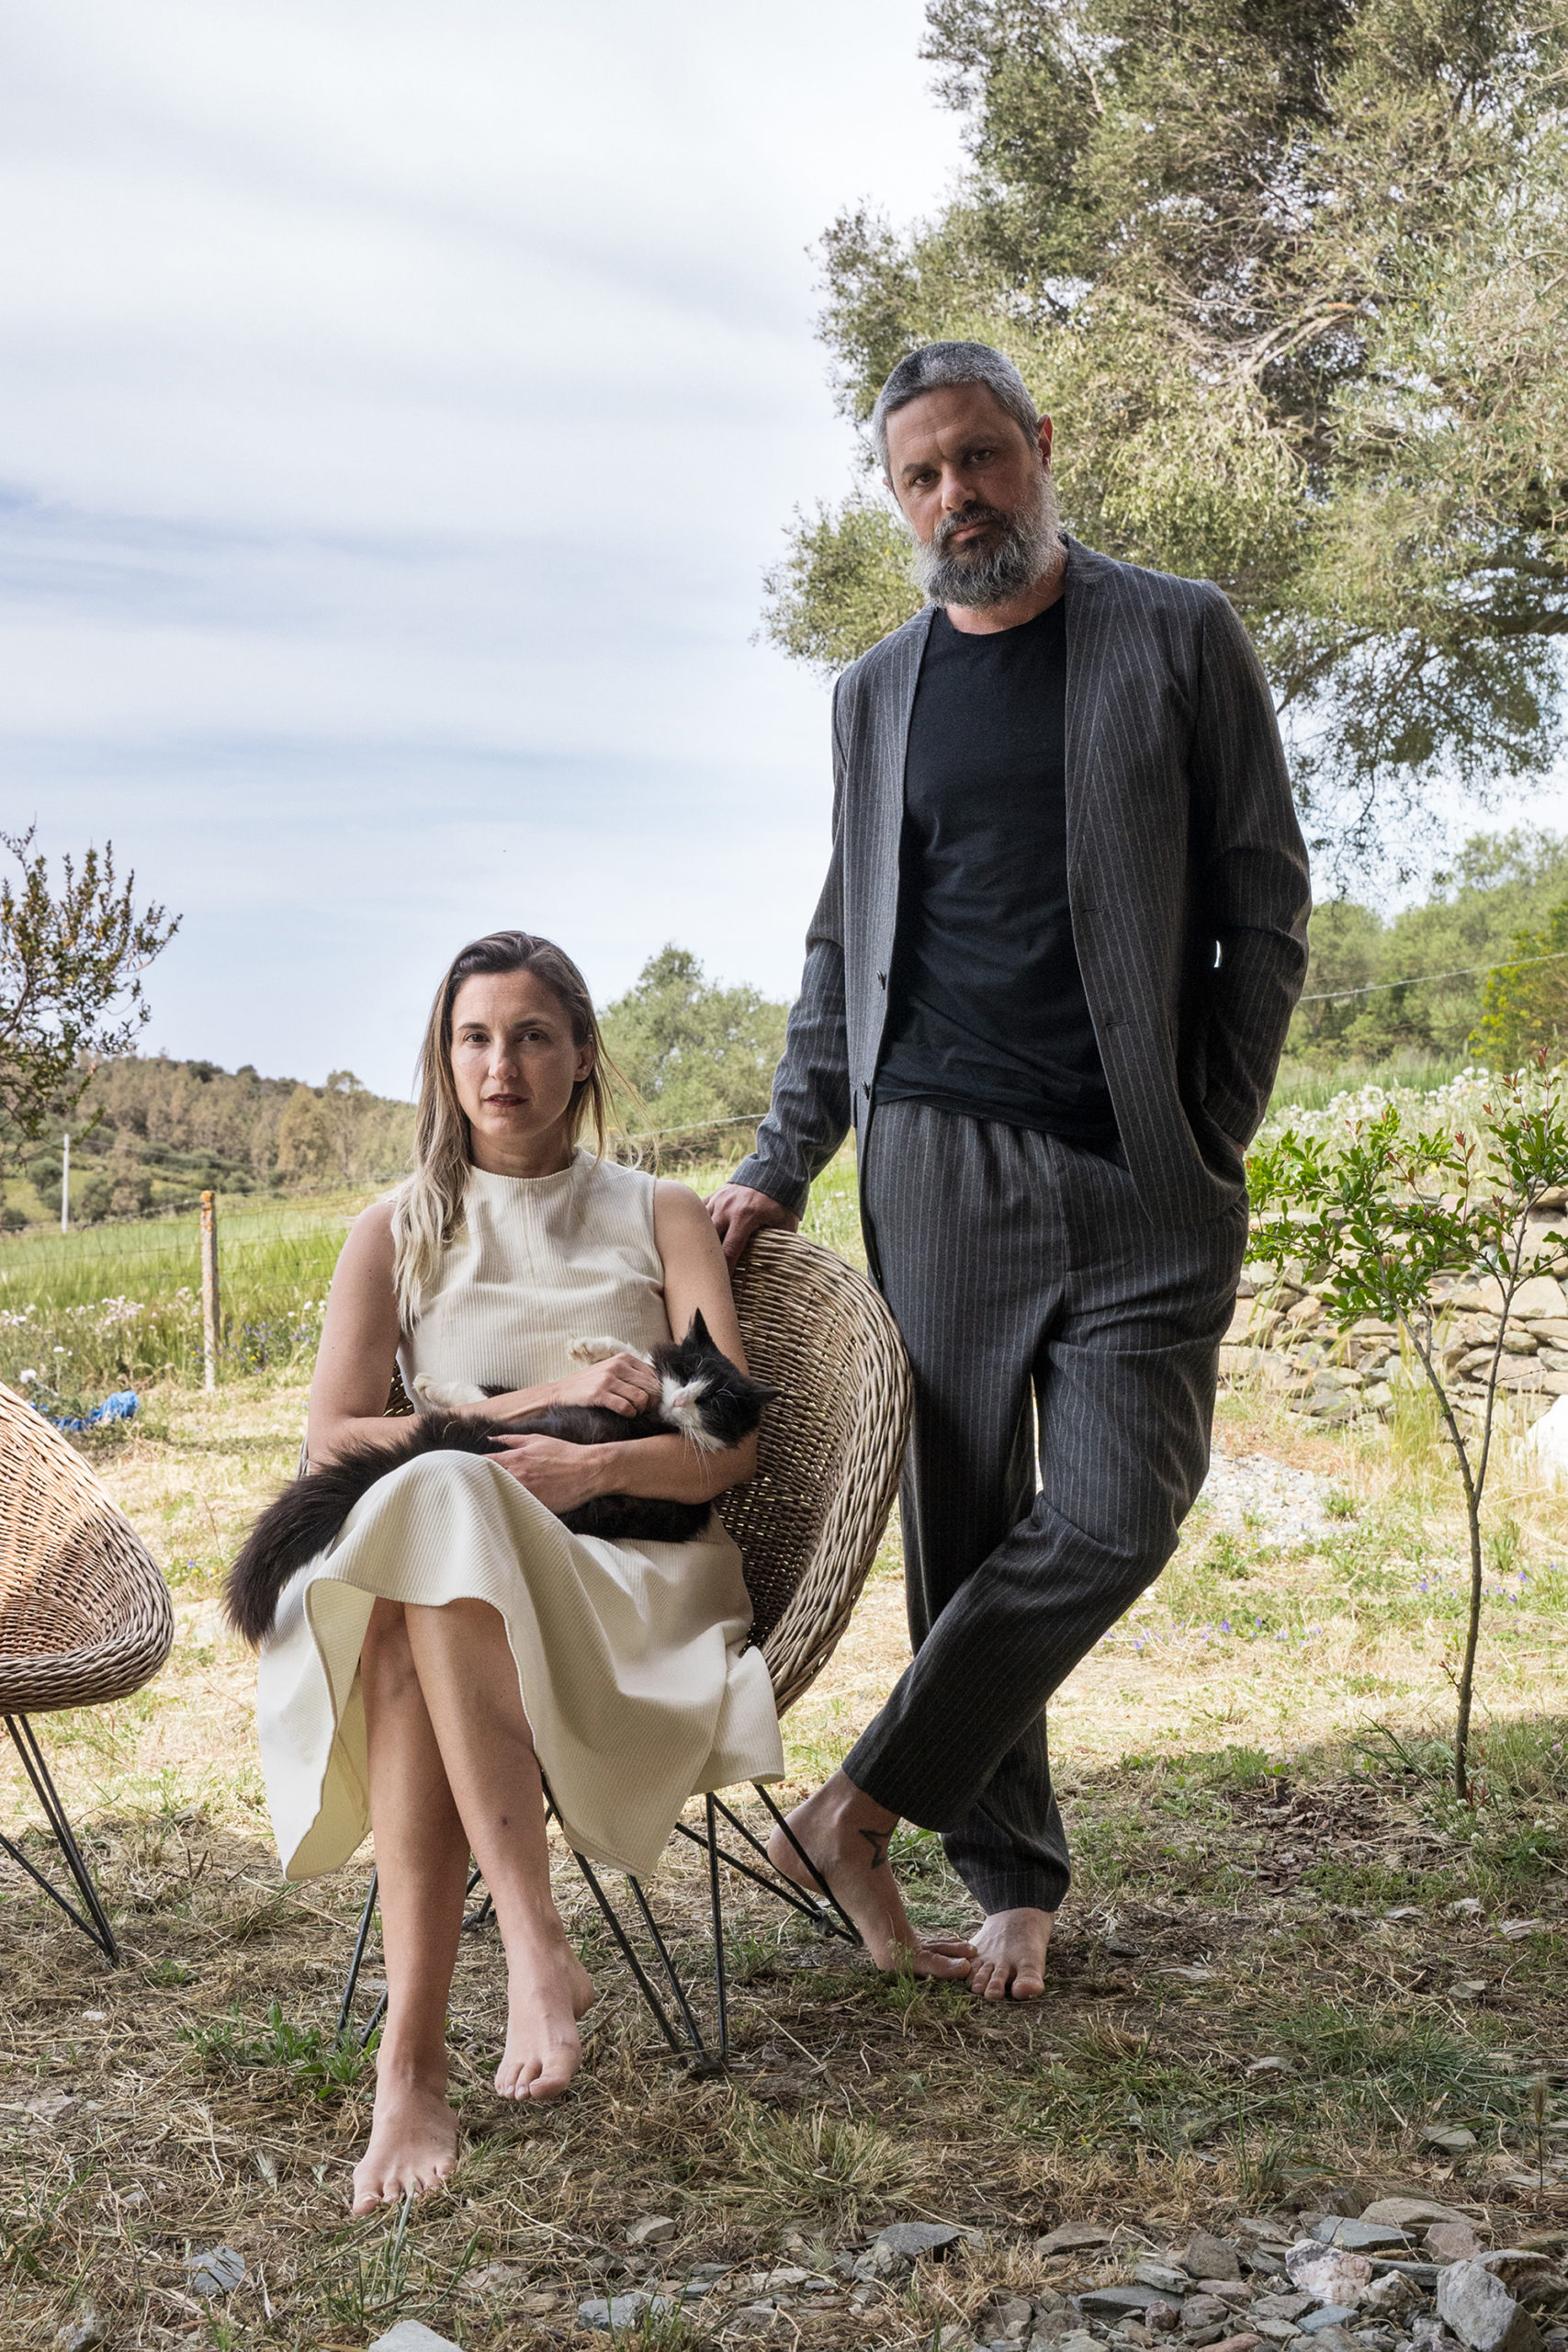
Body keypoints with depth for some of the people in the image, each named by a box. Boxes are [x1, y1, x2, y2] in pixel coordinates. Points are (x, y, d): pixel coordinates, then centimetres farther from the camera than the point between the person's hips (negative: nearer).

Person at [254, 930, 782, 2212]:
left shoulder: (663, 1218, 14)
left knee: (440, 1503, -36)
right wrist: (540, 1403, -8)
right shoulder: (395, 1233, 16)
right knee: (434, 1497, -37)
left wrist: (596, 1464, -19)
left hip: (635, 1583, -2)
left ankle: (412, 2060, -41)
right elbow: (332, 1440, 2)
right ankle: (536, 1946, -43)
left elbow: (732, 1444, 2)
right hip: (454, 1580, 2)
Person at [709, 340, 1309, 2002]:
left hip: (1142, 1178, -2)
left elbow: (1264, 908, 4)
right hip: (939, 1164, 2)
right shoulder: (875, 694, 14)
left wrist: (1216, 1141, -4)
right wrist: (780, 1167, 9)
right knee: (965, 1534, 3)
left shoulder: (1179, 641, 6)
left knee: (1113, 1520, -11)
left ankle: (865, 1804, 3)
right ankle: (1011, 1877, 16)